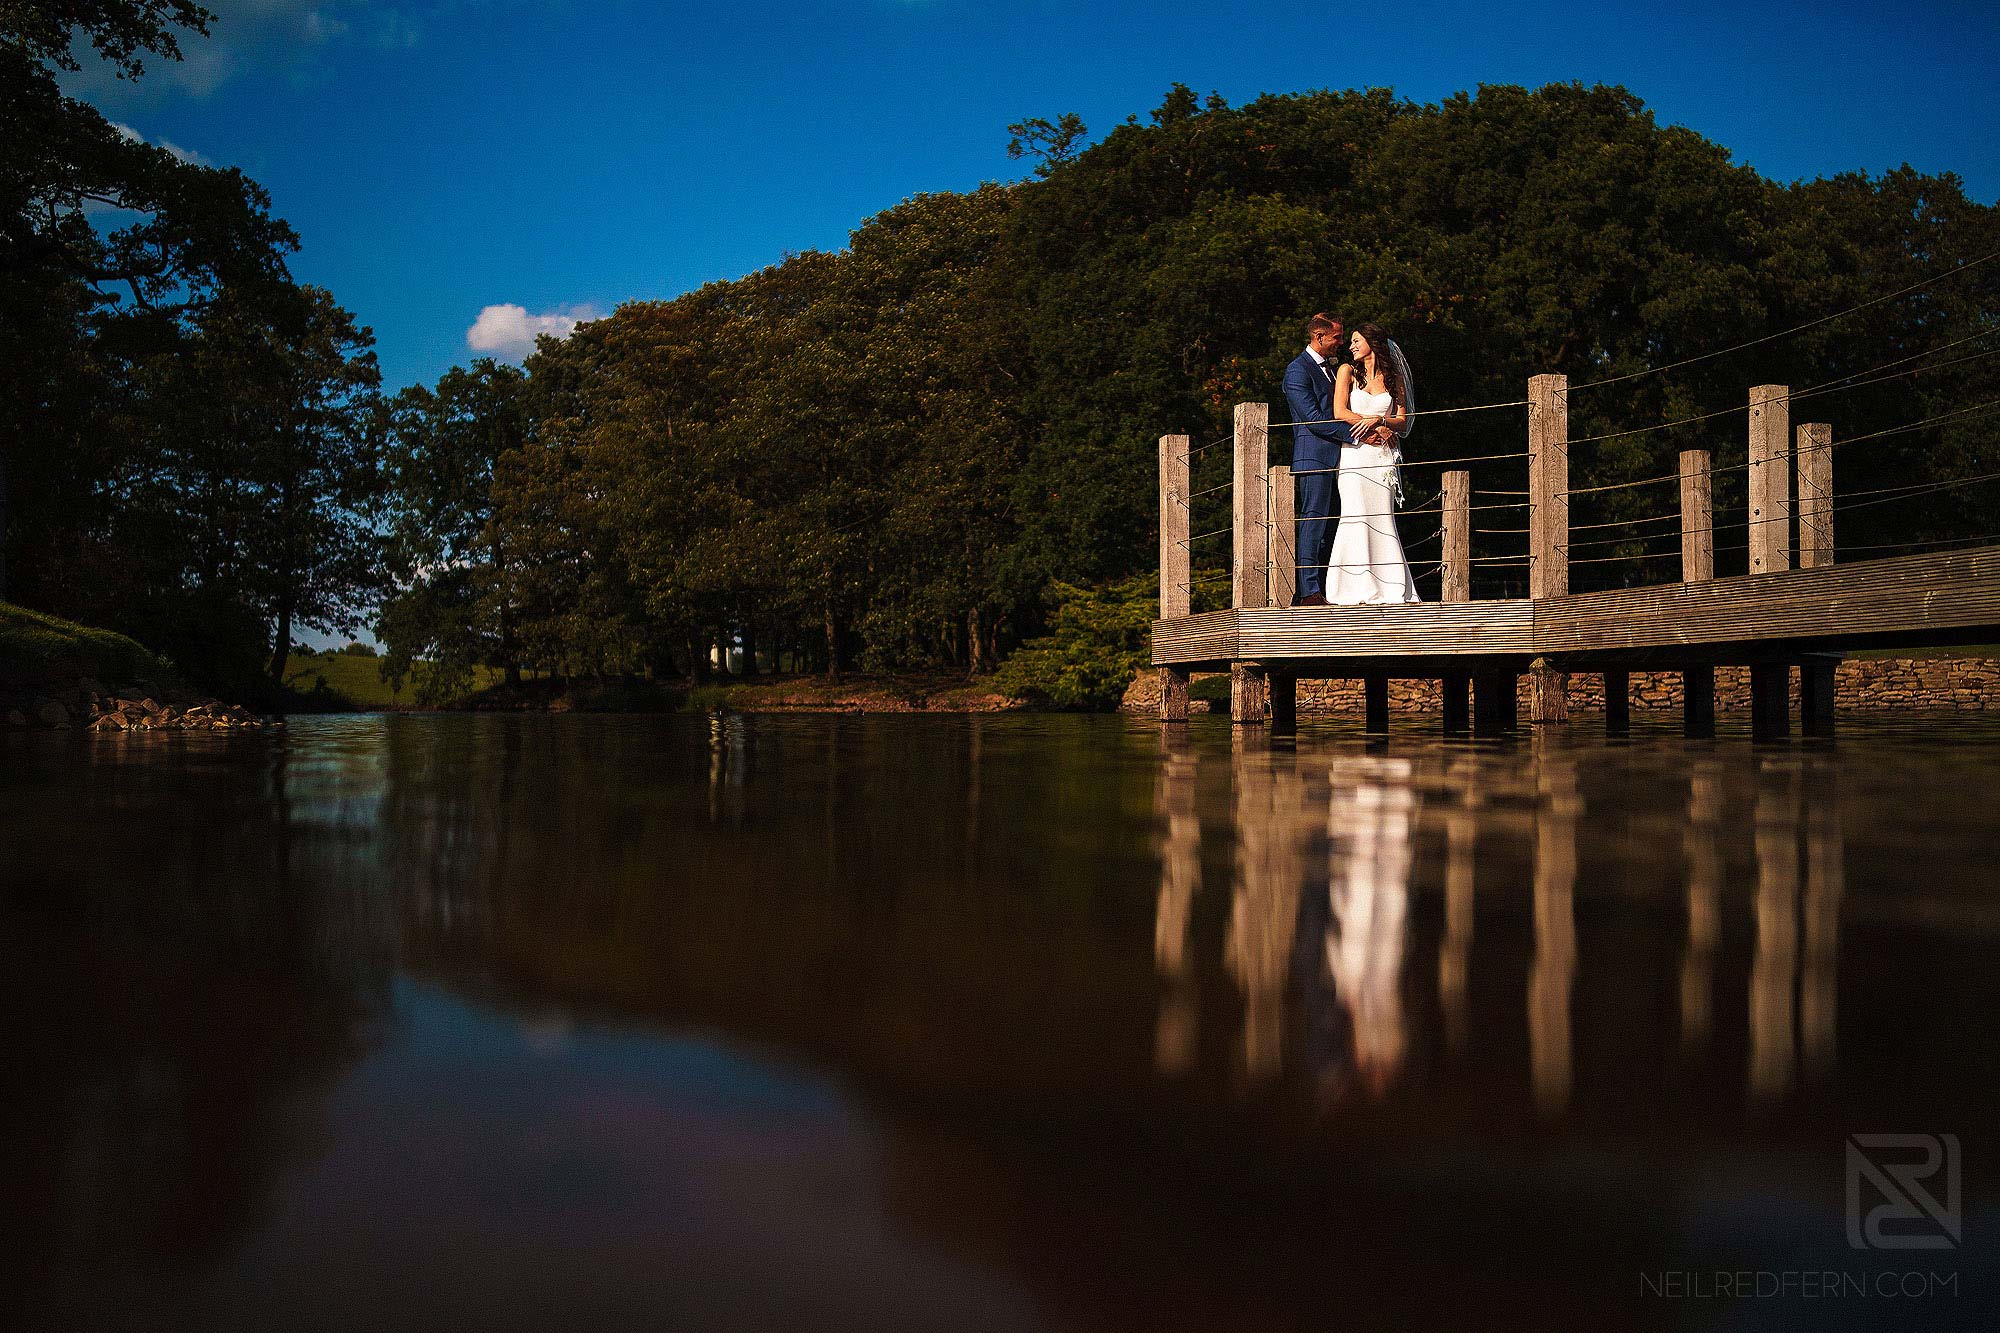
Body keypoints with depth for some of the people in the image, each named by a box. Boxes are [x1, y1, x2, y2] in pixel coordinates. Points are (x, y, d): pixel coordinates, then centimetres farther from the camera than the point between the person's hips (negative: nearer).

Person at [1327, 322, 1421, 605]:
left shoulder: (1394, 377, 14)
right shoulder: (1348, 371, 9)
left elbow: (1402, 420, 9)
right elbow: (1340, 412, -2)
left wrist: (1377, 420, -11)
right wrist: (1383, 429, -3)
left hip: (1385, 455, 1)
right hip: (1356, 453, -1)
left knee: (1381, 517, -5)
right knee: (1357, 516, -11)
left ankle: (1389, 589, -5)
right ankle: (1360, 589, -12)